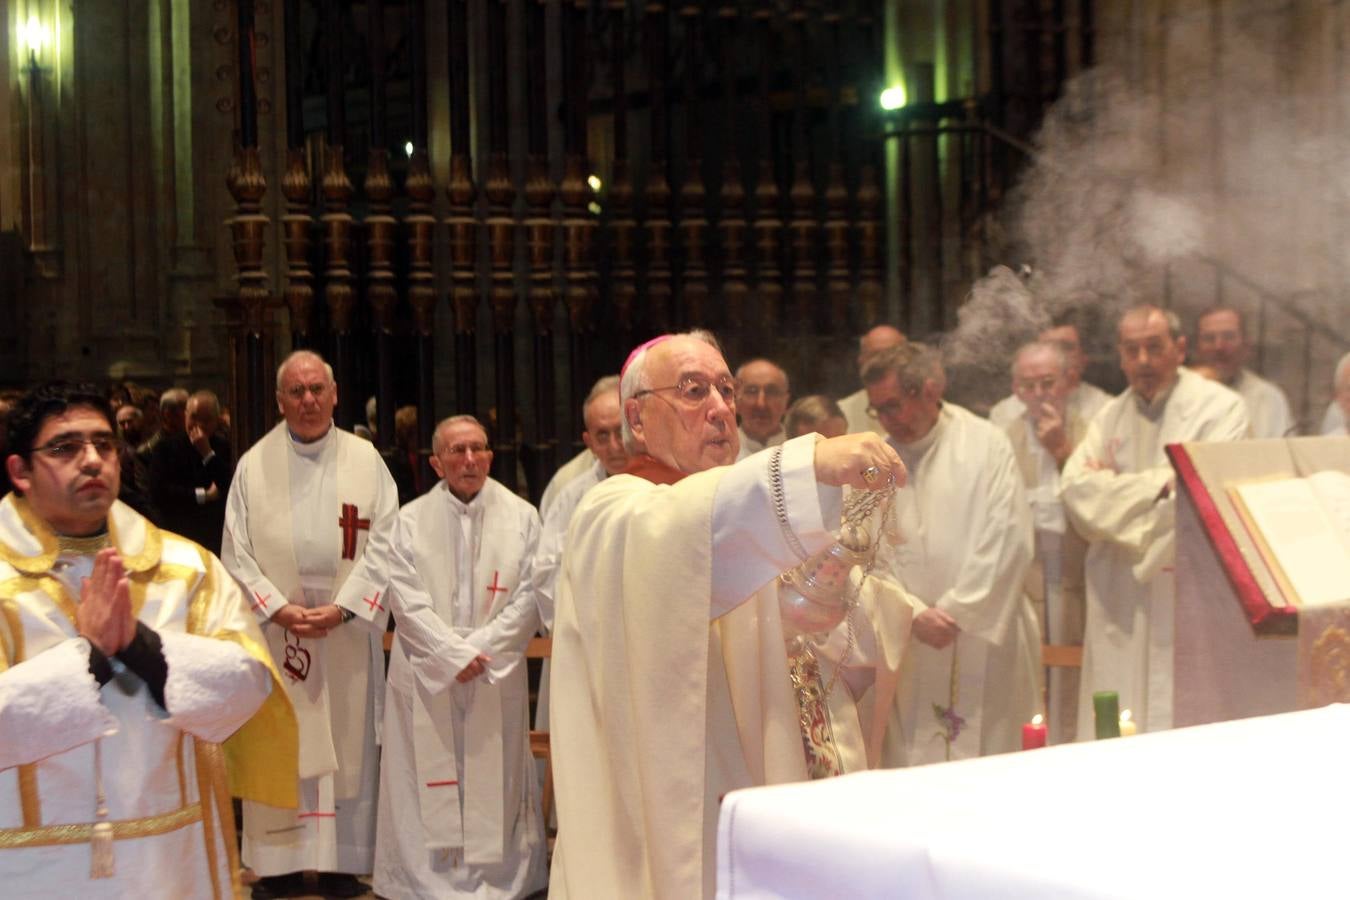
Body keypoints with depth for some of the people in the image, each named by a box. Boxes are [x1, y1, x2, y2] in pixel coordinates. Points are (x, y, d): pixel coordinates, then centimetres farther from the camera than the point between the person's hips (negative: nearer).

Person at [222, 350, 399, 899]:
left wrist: (343, 607, -12)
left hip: (348, 632, 0)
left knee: (348, 745, 3)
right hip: (275, 629, 0)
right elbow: (237, 554, 2)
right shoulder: (254, 466, 3)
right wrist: (279, 609, -11)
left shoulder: (366, 461, 2)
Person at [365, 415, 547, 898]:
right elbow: (405, 600, -4)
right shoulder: (410, 521, 3)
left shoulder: (520, 517, 4)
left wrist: (482, 647, -10)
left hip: (496, 676, 1)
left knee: (494, 780, 3)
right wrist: (453, 653, -12)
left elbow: (530, 595, -1)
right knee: (429, 781, 0)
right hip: (426, 676, 0)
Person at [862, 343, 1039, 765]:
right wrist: (915, 614, -11)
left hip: (984, 640, -2)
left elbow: (1008, 543, -6)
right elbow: (873, 557, 3)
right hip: (912, 650, 2)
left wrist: (955, 612, -8)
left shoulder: (987, 446, -1)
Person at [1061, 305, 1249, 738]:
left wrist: (1116, 490, -6)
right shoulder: (1110, 418, 15)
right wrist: (1159, 484, -10)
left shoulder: (1220, 407, -1)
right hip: (1119, 605, 5)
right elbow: (1075, 490, 0)